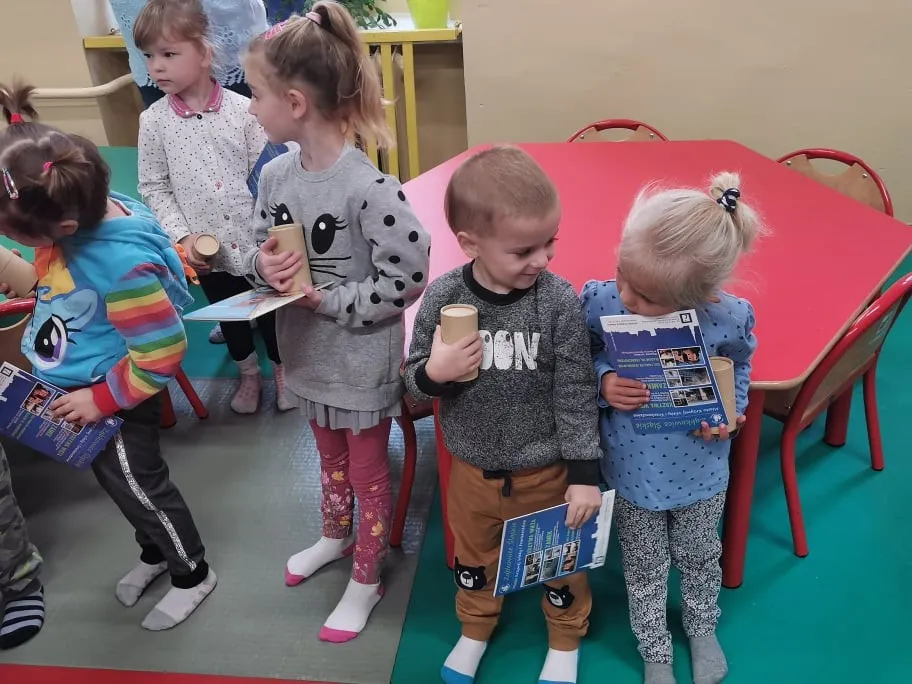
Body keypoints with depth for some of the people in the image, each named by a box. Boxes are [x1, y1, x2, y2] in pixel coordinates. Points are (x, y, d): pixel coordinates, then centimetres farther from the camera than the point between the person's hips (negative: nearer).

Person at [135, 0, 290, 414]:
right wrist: (183, 235, -10)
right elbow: (153, 189, 0)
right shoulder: (153, 121, -5)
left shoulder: (242, 109, -10)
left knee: (270, 310, 15)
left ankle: (282, 369, 41)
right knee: (229, 316, 19)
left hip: (257, 241, -1)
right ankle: (248, 374, 43)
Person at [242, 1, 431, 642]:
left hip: (363, 361, -7)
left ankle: (366, 581, 37)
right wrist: (263, 265, -16)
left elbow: (407, 278, -25)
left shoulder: (368, 189, -27)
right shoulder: (276, 174, -5)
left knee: (368, 471, 15)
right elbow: (261, 250, 7)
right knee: (330, 456, 29)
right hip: (309, 353, 7)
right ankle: (336, 536, 56)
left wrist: (323, 298, -23)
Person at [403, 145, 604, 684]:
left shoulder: (560, 301, -20)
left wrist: (585, 473, -11)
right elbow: (415, 381, -4)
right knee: (473, 559, 26)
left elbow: (576, 393, -14)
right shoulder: (443, 297, -17)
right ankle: (476, 630, 55)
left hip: (546, 469, -2)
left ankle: (566, 638, 51)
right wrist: (433, 372, -27)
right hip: (472, 468, 2)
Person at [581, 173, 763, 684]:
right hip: (633, 470, 0)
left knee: (699, 555, 27)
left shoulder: (729, 317, -24)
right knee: (645, 567, 21)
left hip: (700, 470, 0)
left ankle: (702, 627, 59)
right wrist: (604, 381, -25)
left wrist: (730, 411, -15)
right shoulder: (599, 301, -25)